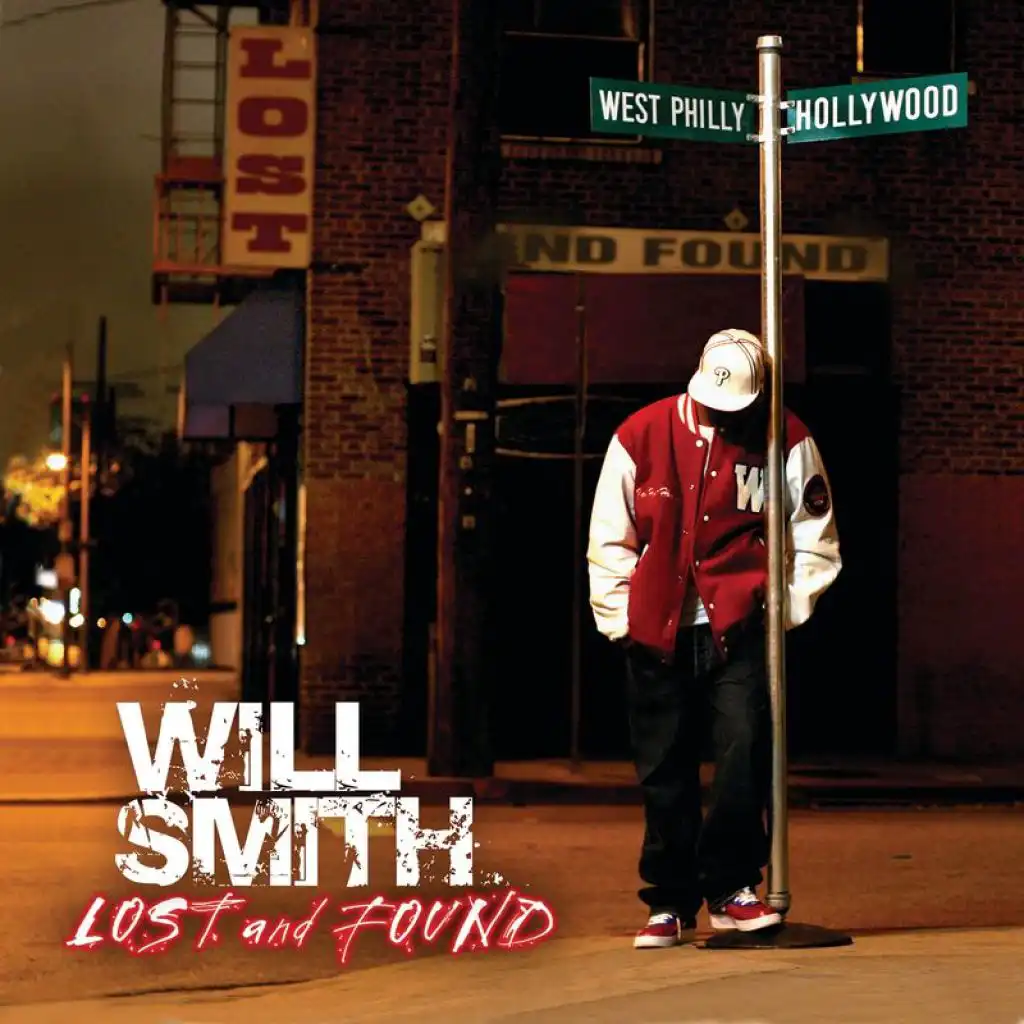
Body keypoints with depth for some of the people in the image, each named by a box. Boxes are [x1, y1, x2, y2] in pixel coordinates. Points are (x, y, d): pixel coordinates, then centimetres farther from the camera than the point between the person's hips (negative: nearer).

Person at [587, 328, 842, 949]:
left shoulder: (787, 442, -1)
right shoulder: (641, 437, -1)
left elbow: (815, 541, 7)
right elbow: (609, 540, 6)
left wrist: (786, 607, -2)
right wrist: (620, 617, 1)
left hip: (740, 625, -1)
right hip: (658, 632, 1)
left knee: (745, 748, -14)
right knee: (664, 768, 5)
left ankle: (731, 887, 1)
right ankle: (670, 902, 16)